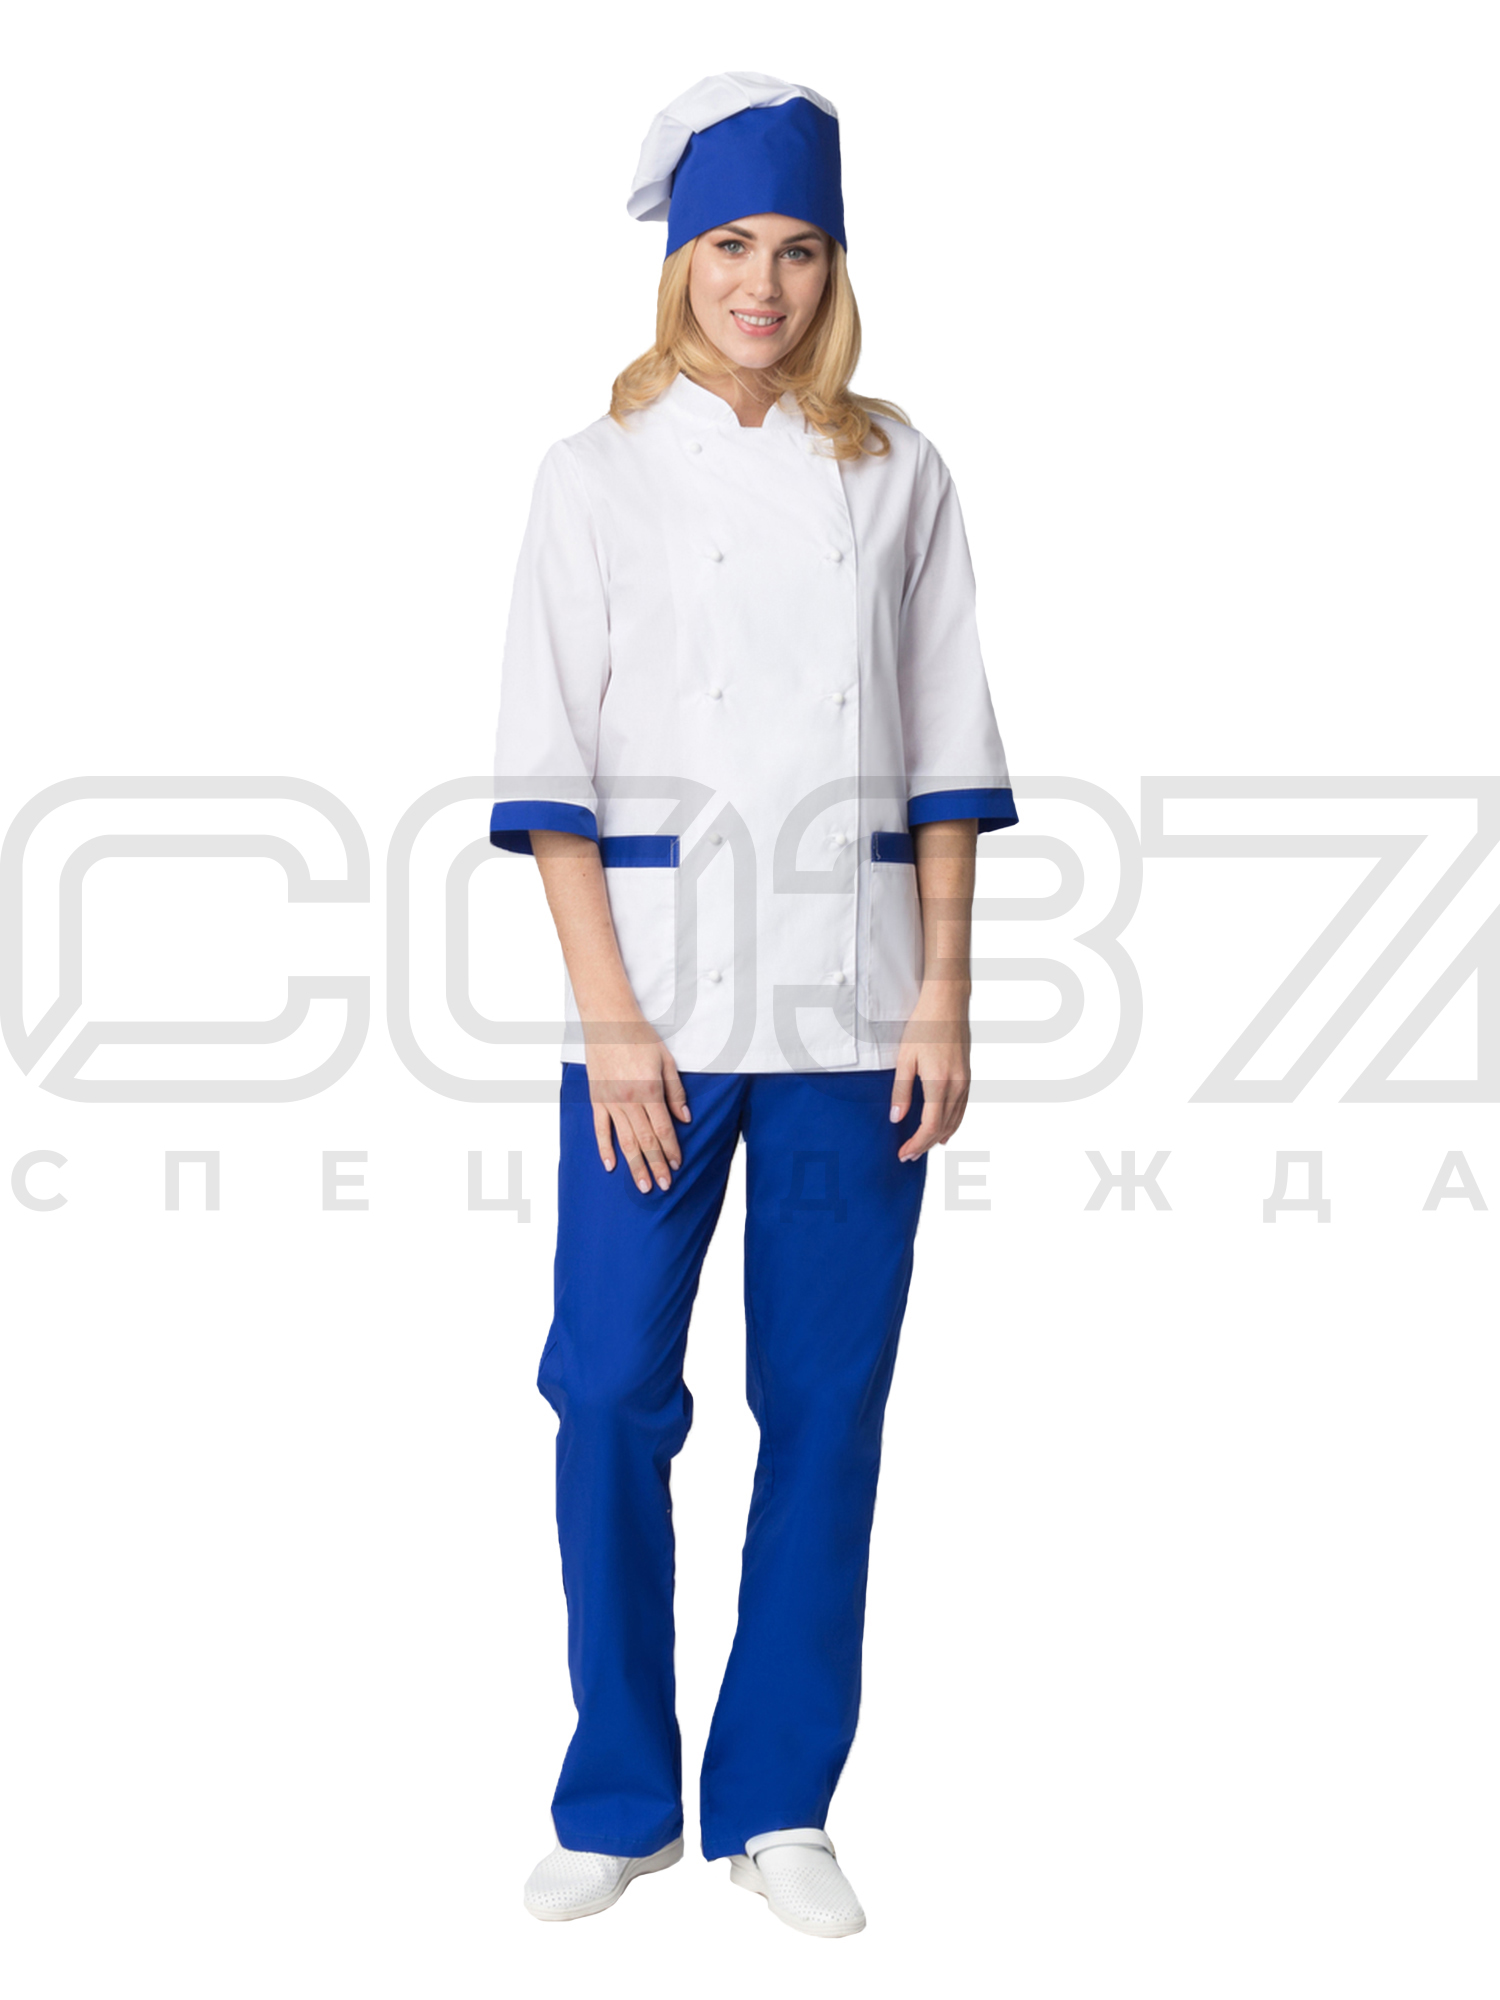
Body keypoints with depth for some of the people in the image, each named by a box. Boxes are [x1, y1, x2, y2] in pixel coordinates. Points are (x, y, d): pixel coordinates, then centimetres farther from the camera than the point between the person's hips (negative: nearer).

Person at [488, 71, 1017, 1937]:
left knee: (828, 1403, 5)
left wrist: (943, 995, -1)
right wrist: (611, 1019, -10)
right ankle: (618, 1799, 18)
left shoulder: (896, 473, 7)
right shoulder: (599, 473, 2)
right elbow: (551, 767, -2)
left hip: (854, 998, 2)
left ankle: (778, 1803, 20)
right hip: (660, 983, -1)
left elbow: (946, 752, 7)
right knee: (611, 1392, -1)